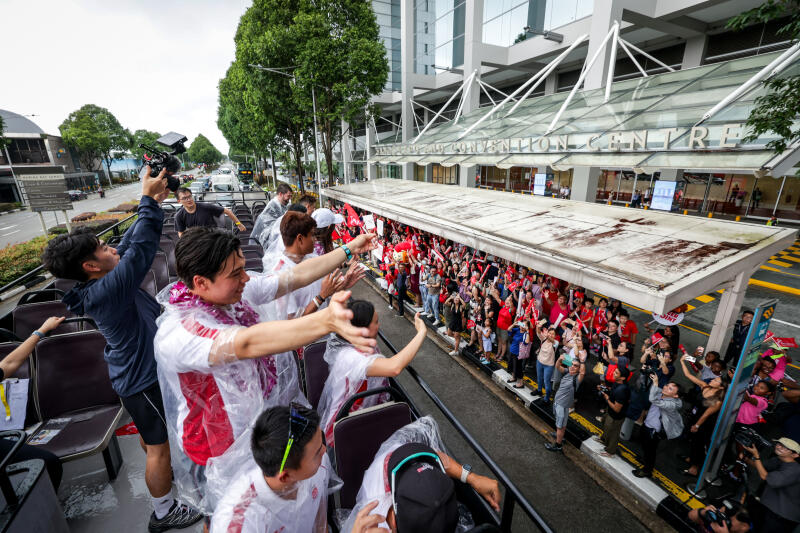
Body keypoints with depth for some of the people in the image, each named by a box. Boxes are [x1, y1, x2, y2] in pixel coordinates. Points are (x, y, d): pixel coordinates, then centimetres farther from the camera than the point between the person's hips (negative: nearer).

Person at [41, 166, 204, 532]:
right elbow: (140, 249, -37)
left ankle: (163, 471, 54)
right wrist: (148, 199, -32)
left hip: (136, 373, 9)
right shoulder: (105, 292, -31)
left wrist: (153, 202, -7)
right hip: (144, 379, -9)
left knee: (149, 434, 30)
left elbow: (130, 243, 0)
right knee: (159, 446, 9)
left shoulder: (100, 283, -3)